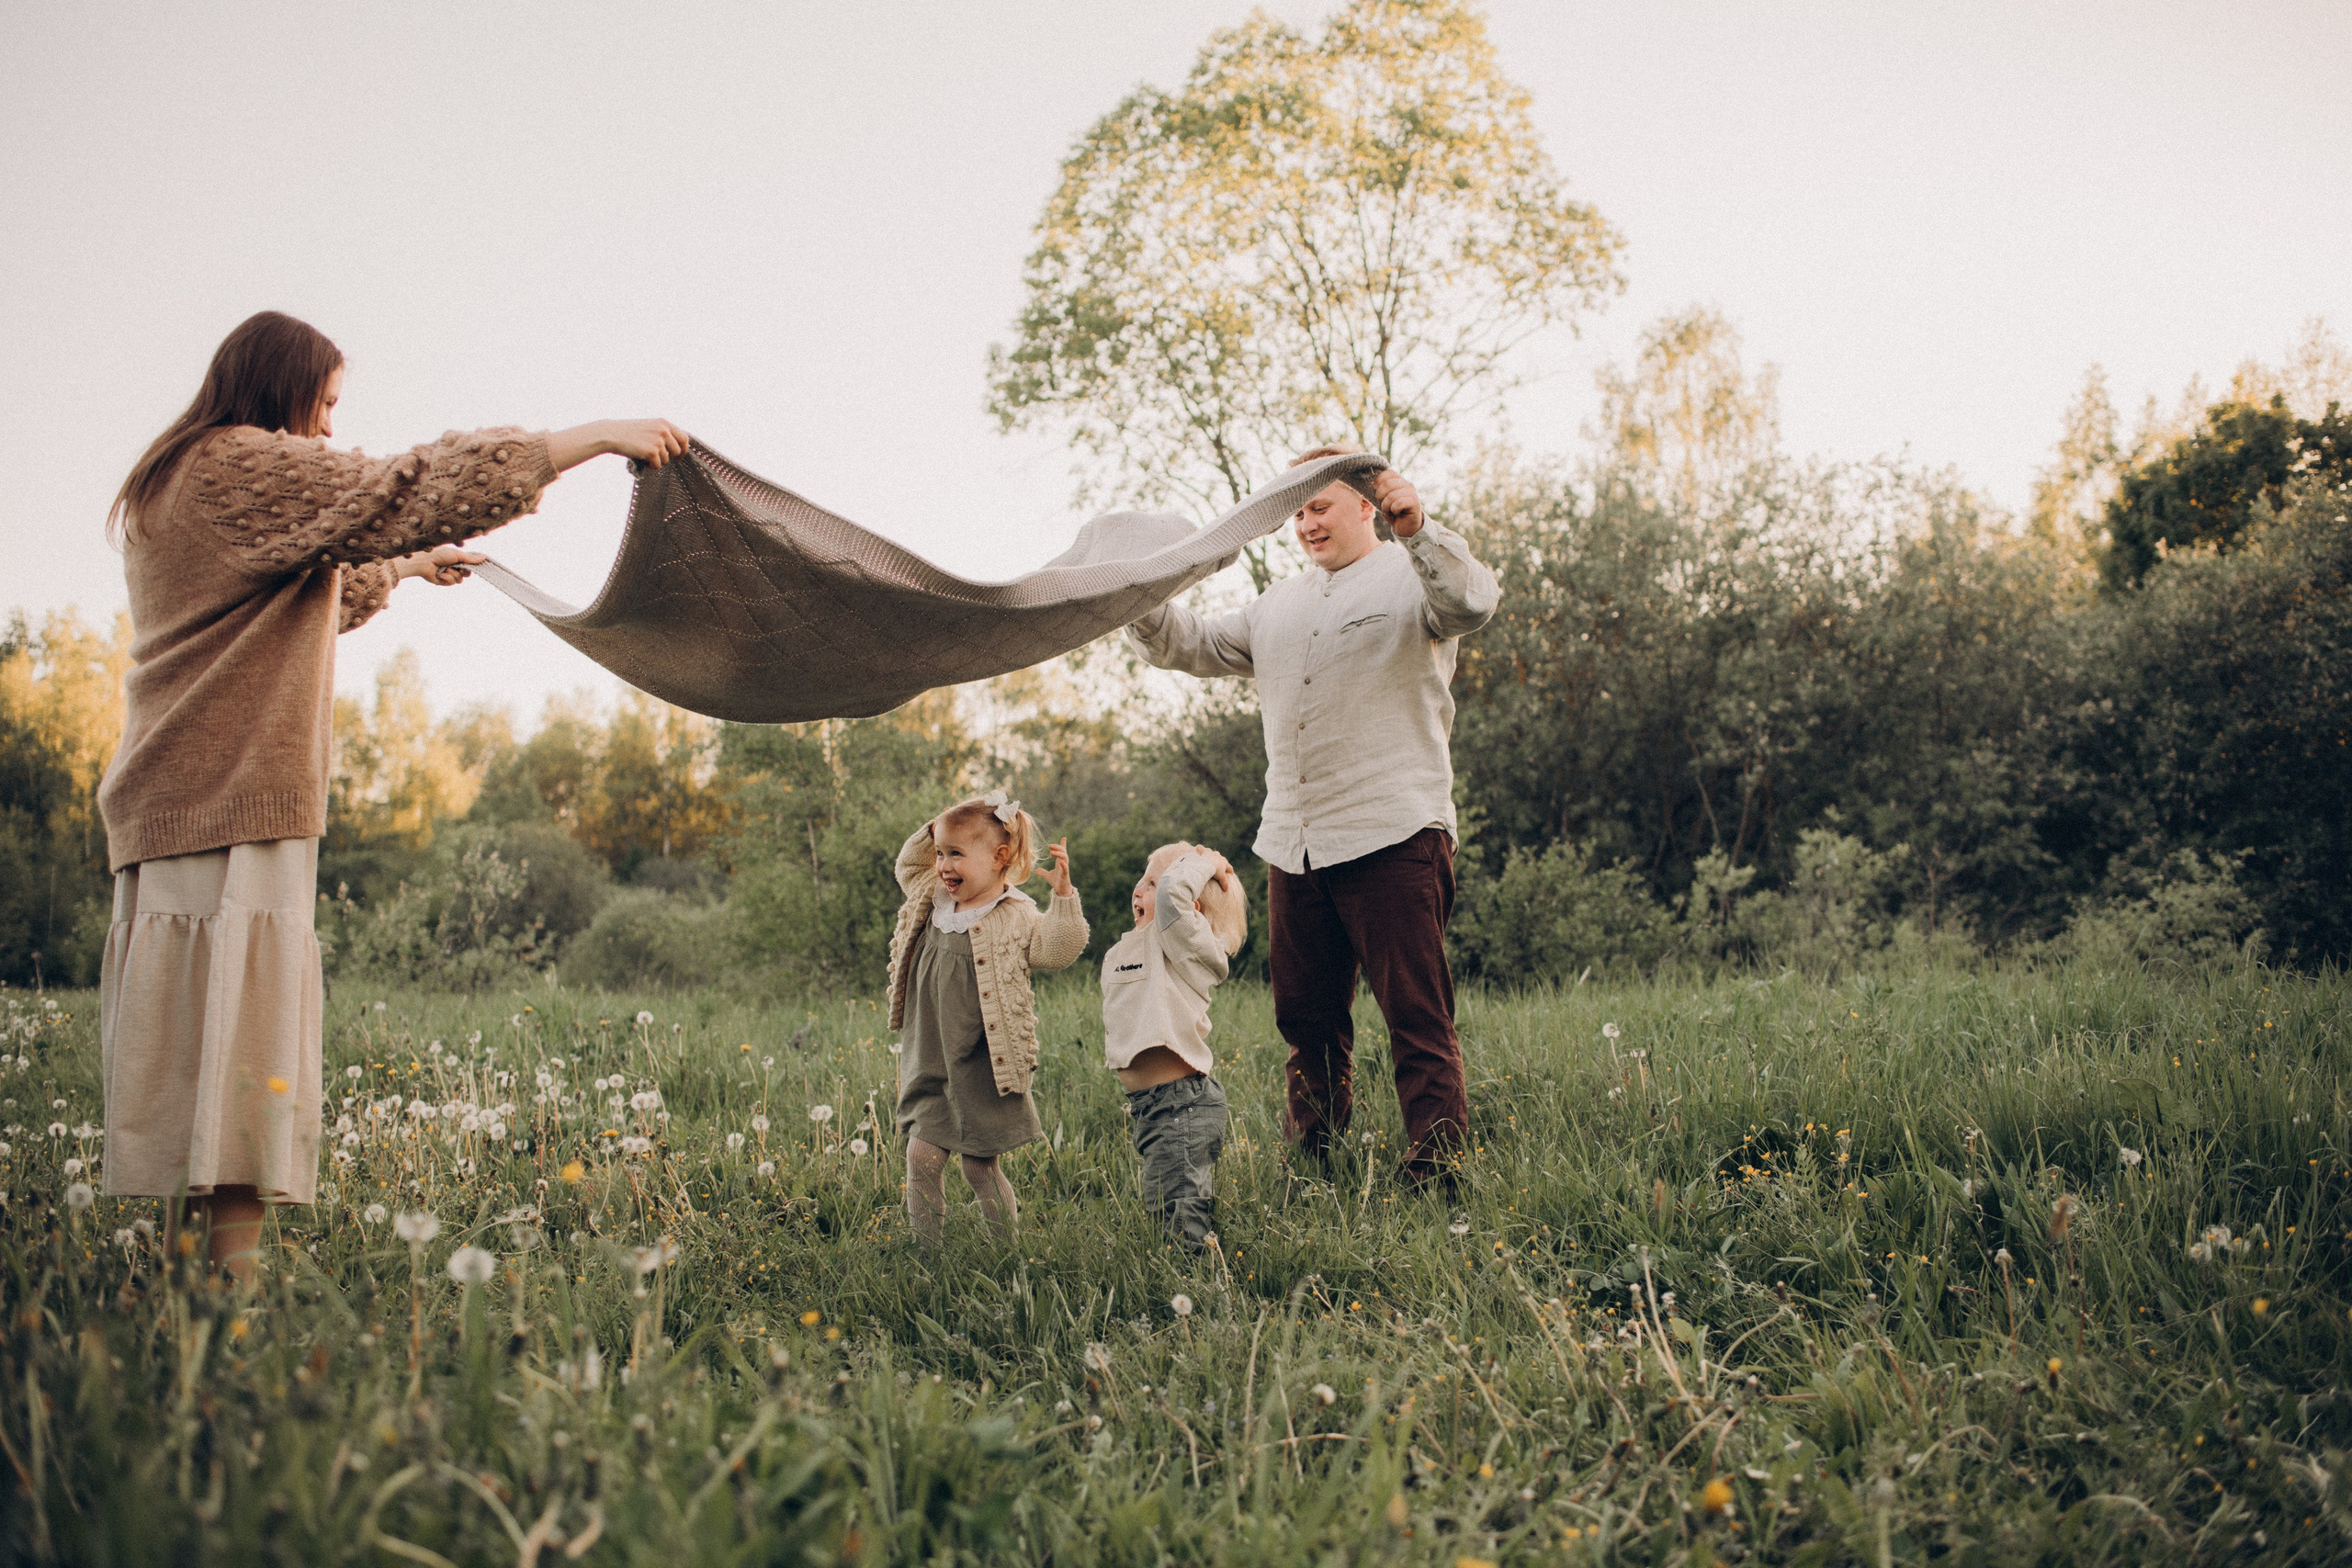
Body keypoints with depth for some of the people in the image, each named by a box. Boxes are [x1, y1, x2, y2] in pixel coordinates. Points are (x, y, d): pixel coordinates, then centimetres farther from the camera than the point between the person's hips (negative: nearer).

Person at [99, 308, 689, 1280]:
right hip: (239, 798, -10)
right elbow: (407, 490, -17)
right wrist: (597, 435, -17)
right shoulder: (247, 464, -7)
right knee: (242, 1028, -14)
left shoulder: (167, 489, 24)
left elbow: (307, 591, 38)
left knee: (187, 1034, 7)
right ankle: (236, 1272, -18)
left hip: (171, 794, 10)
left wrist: (405, 565, 51)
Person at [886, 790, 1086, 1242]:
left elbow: (1059, 950, -19)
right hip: (930, 1067, 5)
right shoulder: (933, 901, 10)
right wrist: (932, 831, 11)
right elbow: (908, 865, 27)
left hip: (982, 1072, -5)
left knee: (981, 1168, 2)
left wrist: (1063, 895, -28)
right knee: (922, 1158, 0)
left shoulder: (1018, 917, -9)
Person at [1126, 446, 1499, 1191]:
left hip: (1393, 835, -6)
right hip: (1292, 843, 7)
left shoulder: (1413, 577, 5)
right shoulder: (1280, 605, 24)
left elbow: (1473, 601, -15)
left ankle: (1433, 1176, -4)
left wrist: (1417, 528, -30)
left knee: (1417, 1017, -6)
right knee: (1307, 1018, 12)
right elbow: (1192, 644, 23)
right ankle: (1311, 1165, 22)